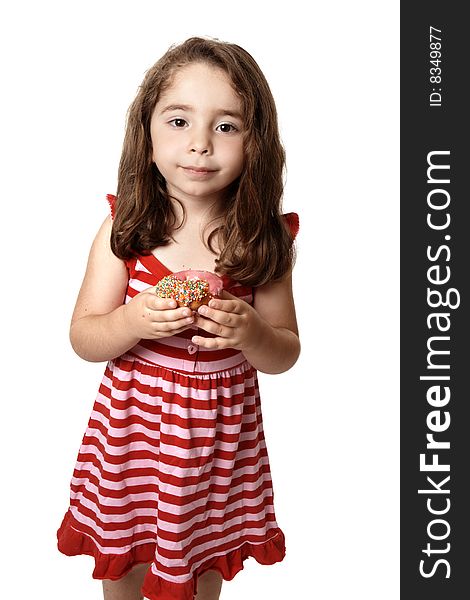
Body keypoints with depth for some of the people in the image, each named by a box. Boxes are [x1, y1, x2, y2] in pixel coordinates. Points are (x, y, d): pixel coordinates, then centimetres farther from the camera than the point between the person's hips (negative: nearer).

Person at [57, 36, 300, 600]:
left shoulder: (264, 240, -12)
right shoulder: (124, 228, -11)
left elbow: (285, 355, -4)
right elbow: (82, 339, -7)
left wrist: (250, 333, -26)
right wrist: (133, 323, -27)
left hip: (220, 434, 0)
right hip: (132, 424, 1)